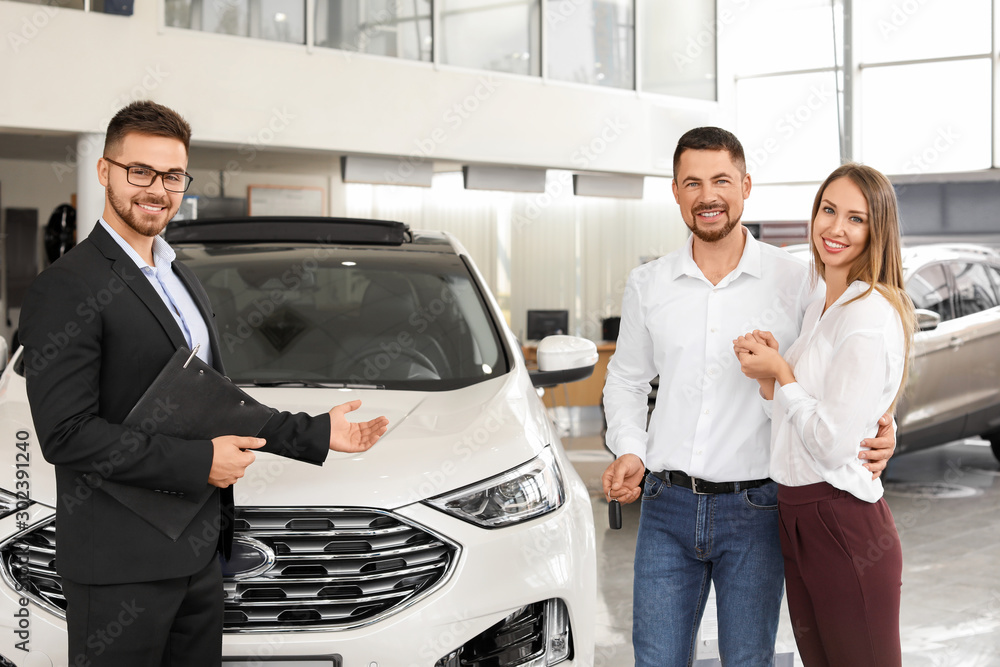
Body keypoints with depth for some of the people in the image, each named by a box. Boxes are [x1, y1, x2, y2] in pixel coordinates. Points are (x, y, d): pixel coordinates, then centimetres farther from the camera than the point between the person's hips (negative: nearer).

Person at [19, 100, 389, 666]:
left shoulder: (184, 281, 16)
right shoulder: (67, 289, -14)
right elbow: (67, 434, -20)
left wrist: (316, 434, 14)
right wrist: (198, 462, -19)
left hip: (198, 550, 8)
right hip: (120, 563, -8)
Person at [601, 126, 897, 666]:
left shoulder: (797, 282, -2)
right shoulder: (646, 286, 6)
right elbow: (626, 379, 17)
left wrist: (879, 431, -13)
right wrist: (628, 452, 1)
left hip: (754, 507, -2)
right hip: (667, 505, 2)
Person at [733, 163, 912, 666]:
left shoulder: (871, 314, -16)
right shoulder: (819, 310, 14)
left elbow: (832, 444, -21)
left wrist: (781, 374, -10)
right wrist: (767, 374, -1)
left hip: (845, 528, -9)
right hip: (797, 519, 9)